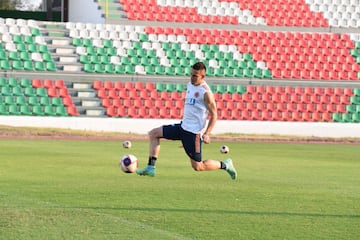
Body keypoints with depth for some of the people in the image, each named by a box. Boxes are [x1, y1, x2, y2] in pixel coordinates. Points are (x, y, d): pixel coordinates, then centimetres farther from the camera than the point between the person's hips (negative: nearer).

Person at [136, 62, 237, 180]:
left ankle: (225, 165, 17)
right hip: (182, 126, 9)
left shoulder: (206, 92, -17)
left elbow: (214, 115, -14)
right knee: (153, 134, 8)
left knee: (197, 166, -3)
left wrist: (206, 134, -24)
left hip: (193, 132, -9)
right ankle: (150, 168, 4)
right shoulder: (190, 84, 9)